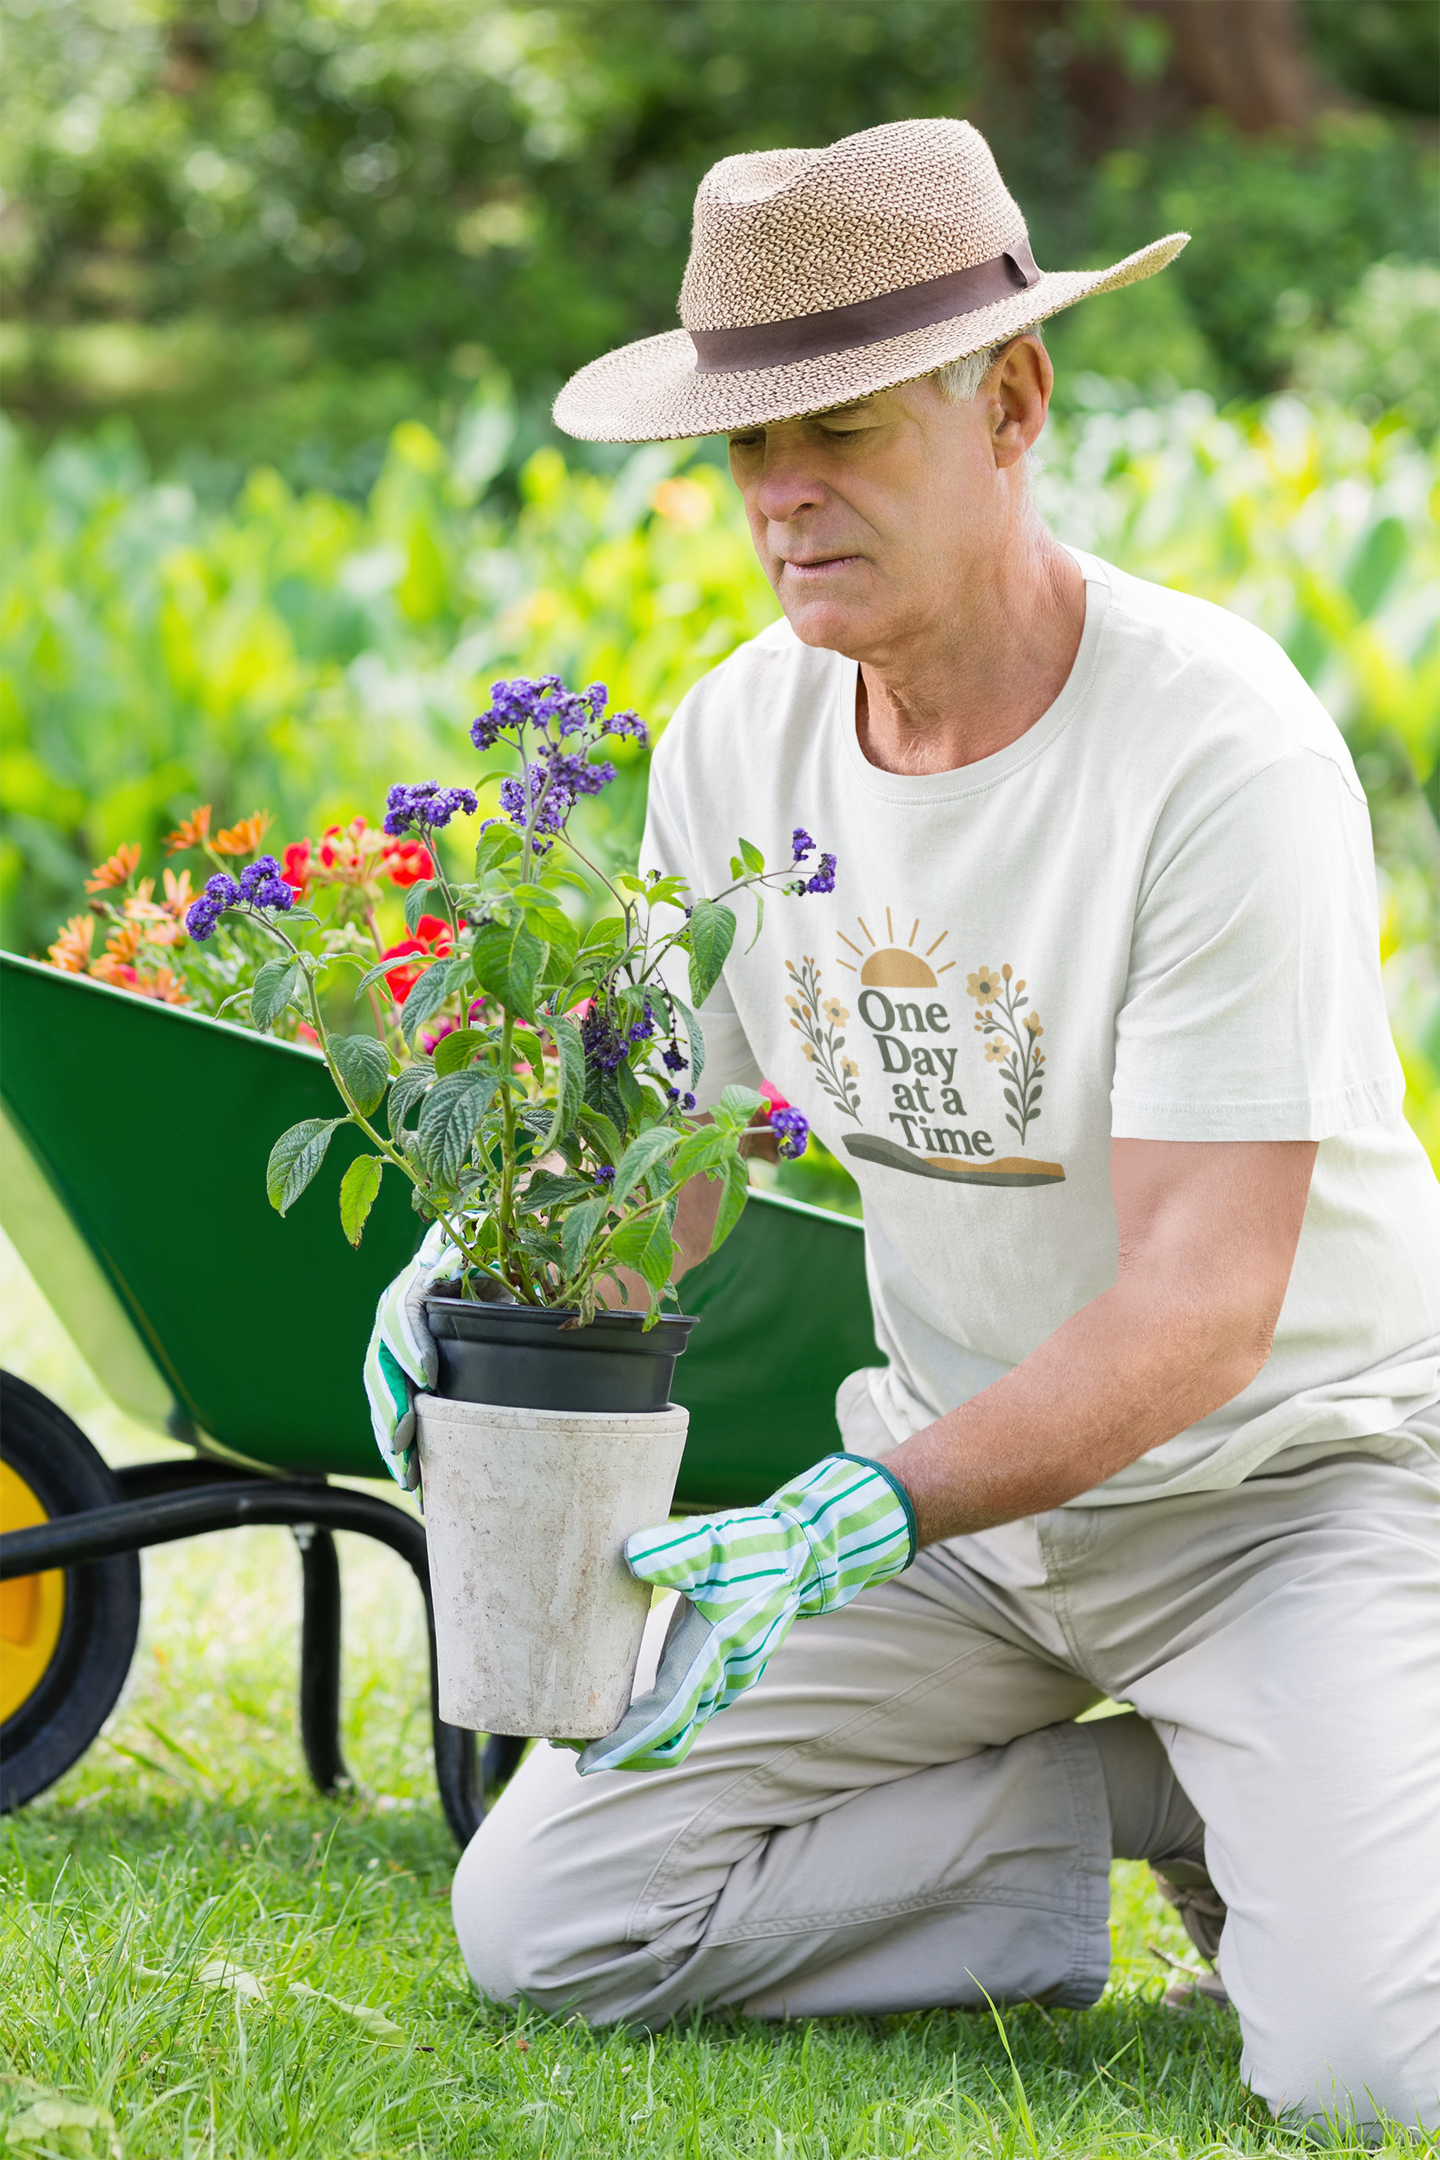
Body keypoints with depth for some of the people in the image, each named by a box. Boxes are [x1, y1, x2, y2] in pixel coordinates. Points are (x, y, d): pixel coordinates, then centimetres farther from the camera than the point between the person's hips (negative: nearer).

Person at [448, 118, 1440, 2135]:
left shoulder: (1222, 746, -24)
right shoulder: (737, 739, -5)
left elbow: (1197, 1307, -27)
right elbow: (655, 1153, 5)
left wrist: (866, 1512, -40)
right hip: (953, 1461, 6)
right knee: (539, 1923, -7)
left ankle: (1277, 1822, 7)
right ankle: (1140, 1800, 6)